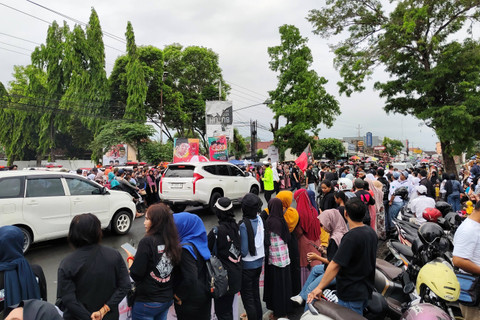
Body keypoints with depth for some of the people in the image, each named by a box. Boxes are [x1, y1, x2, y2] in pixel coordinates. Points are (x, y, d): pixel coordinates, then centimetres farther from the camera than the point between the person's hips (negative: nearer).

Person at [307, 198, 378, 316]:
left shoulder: (351, 237, -26)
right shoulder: (371, 232, 2)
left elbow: (335, 265, -28)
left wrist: (319, 288, -23)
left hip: (351, 295, -9)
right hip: (366, 291, 9)